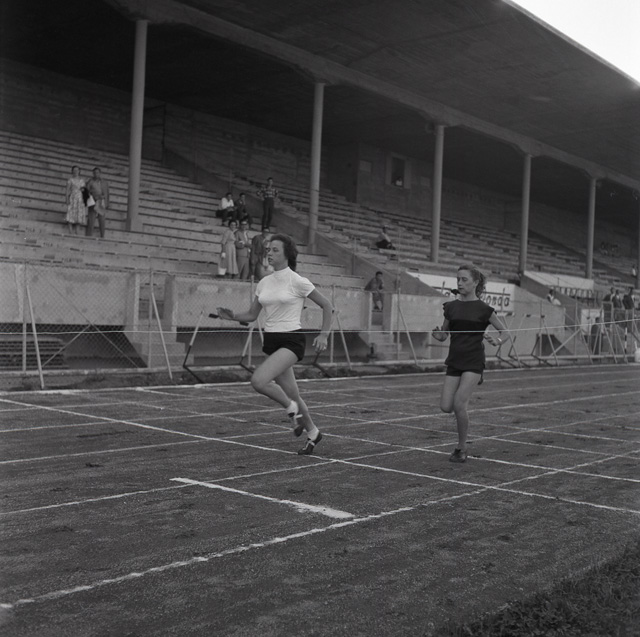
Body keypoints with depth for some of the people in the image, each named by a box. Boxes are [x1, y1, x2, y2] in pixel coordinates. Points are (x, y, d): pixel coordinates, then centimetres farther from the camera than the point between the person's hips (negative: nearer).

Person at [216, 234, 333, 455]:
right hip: (271, 341, 6)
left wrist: (323, 335, -9)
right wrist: (233, 316, -5)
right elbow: (252, 315, 14)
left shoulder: (297, 281, -10)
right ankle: (312, 432, 32)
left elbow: (326, 306, -3)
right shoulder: (264, 283, 8)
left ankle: (291, 408, 2)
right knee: (291, 394, 11)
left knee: (258, 380, -24)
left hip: (291, 340, -6)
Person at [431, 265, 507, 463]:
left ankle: (461, 449, 3)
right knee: (446, 407, -7)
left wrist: (498, 341, -14)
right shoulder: (450, 307, 6)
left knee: (459, 404, -16)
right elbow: (444, 336, 13)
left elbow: (504, 331, 7)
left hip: (473, 361, -4)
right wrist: (437, 335, -10)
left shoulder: (483, 309, -4)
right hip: (454, 360, 4)